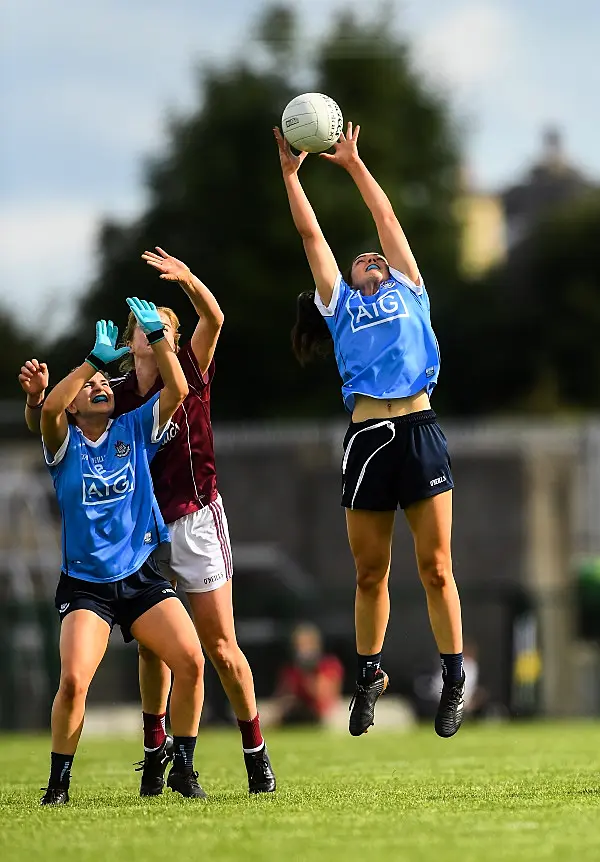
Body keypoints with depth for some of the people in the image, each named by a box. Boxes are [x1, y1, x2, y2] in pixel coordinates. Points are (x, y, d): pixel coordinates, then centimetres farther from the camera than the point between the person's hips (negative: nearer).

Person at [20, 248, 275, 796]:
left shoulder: (190, 375, -3)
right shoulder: (114, 395, 3)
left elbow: (213, 320, -18)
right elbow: (46, 426, 6)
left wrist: (188, 280, -36)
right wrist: (37, 395, -17)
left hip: (195, 521, -3)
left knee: (220, 646, -4)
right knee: (152, 647, 5)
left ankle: (256, 752, 7)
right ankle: (156, 749, 19)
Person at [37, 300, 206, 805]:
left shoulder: (135, 430, 9)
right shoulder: (64, 443, 3)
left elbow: (177, 390, -4)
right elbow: (48, 408, -19)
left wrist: (157, 334, -11)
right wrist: (96, 358, -19)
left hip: (143, 577, 2)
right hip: (86, 584, -2)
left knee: (190, 660, -17)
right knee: (73, 681, -21)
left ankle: (183, 769, -1)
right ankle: (59, 783, -2)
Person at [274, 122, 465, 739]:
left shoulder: (408, 291, 19)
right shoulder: (340, 304, 19)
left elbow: (386, 219, 21)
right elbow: (311, 235, 19)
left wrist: (353, 164, 26)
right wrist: (290, 173, 18)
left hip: (419, 430, -1)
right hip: (367, 438, 1)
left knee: (435, 566, -4)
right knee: (369, 573, 6)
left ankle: (454, 682, 1)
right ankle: (369, 676, 20)